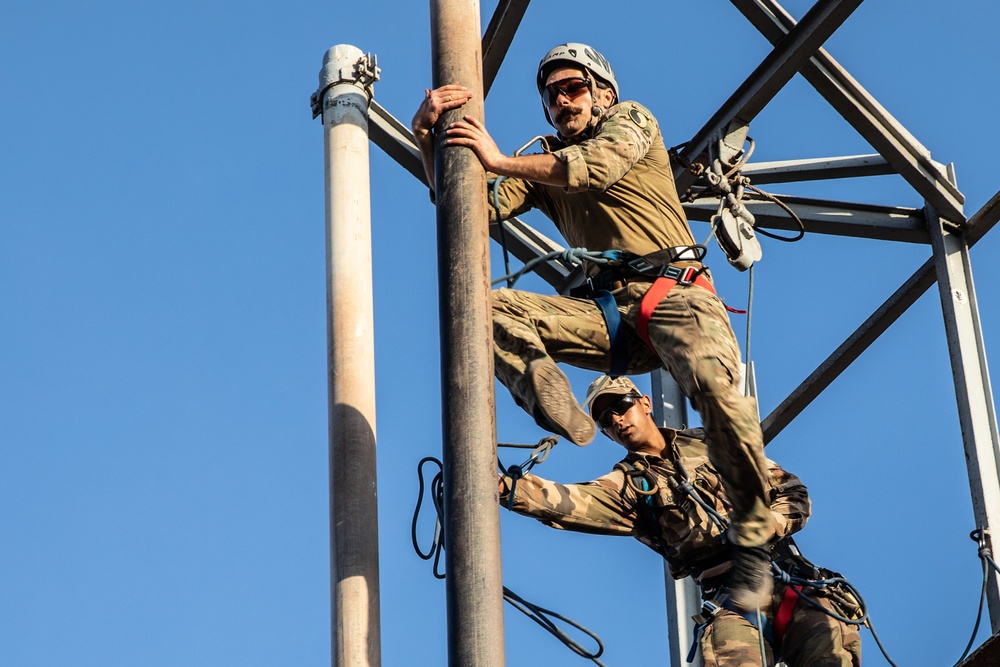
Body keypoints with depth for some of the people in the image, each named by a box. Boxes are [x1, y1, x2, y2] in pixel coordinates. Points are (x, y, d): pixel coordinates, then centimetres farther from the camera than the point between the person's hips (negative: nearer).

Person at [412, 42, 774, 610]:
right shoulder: (542, 166, 25)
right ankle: (547, 391, -37)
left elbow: (597, 165, -10)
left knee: (714, 380, -35)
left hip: (675, 292, -4)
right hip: (607, 311, 5)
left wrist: (499, 160, -11)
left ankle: (753, 538, -24)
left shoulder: (631, 119, 13)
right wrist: (427, 138, -3)